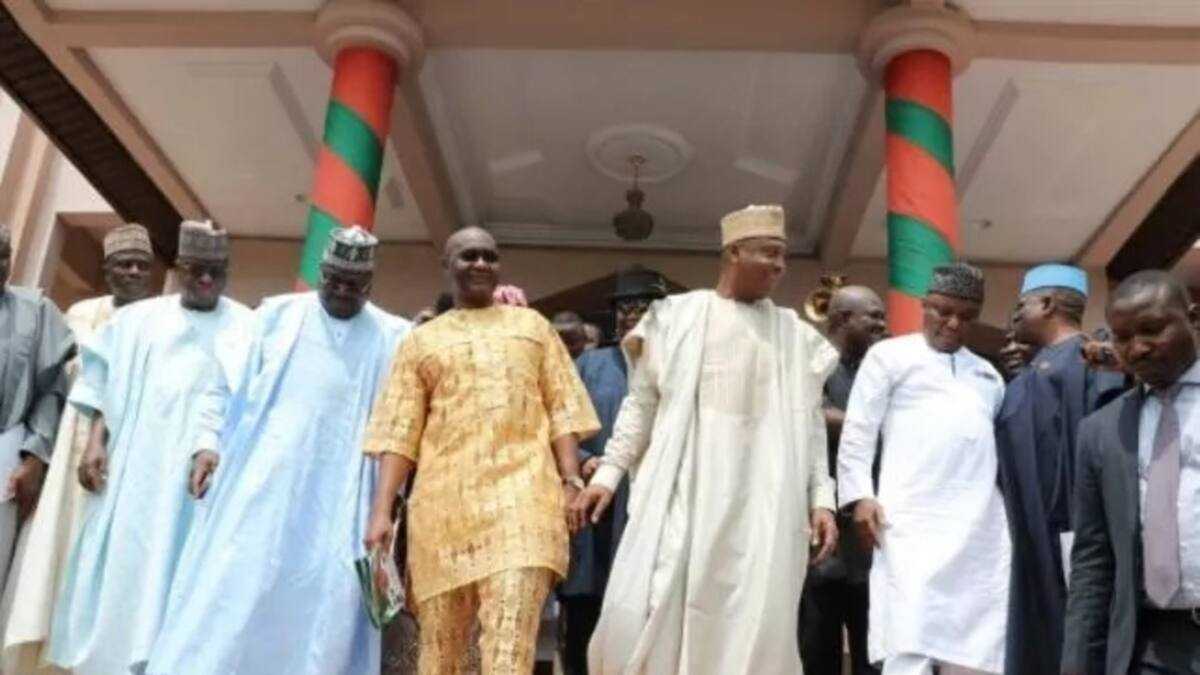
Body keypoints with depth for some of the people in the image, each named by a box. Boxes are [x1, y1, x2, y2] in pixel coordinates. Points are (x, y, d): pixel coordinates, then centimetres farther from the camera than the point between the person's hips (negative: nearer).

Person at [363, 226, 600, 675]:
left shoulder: (532, 326, 18)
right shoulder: (421, 341, 16)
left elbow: (562, 410, 12)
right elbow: (399, 432, 8)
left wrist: (571, 481, -1)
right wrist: (382, 510, -2)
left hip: (521, 493, -1)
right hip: (445, 500, 1)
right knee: (441, 637, 5)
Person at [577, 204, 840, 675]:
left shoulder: (797, 335, 13)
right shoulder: (676, 316, 8)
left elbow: (810, 424, 13)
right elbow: (641, 403, 9)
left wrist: (821, 497, 4)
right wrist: (608, 473, 1)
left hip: (763, 499, 2)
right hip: (680, 491, -1)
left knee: (753, 628, -3)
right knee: (643, 616, -10)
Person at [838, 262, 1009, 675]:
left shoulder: (987, 374, 24)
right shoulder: (891, 356, 9)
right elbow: (858, 431, 2)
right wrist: (859, 495, -9)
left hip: (982, 528, 5)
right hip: (914, 521, -5)